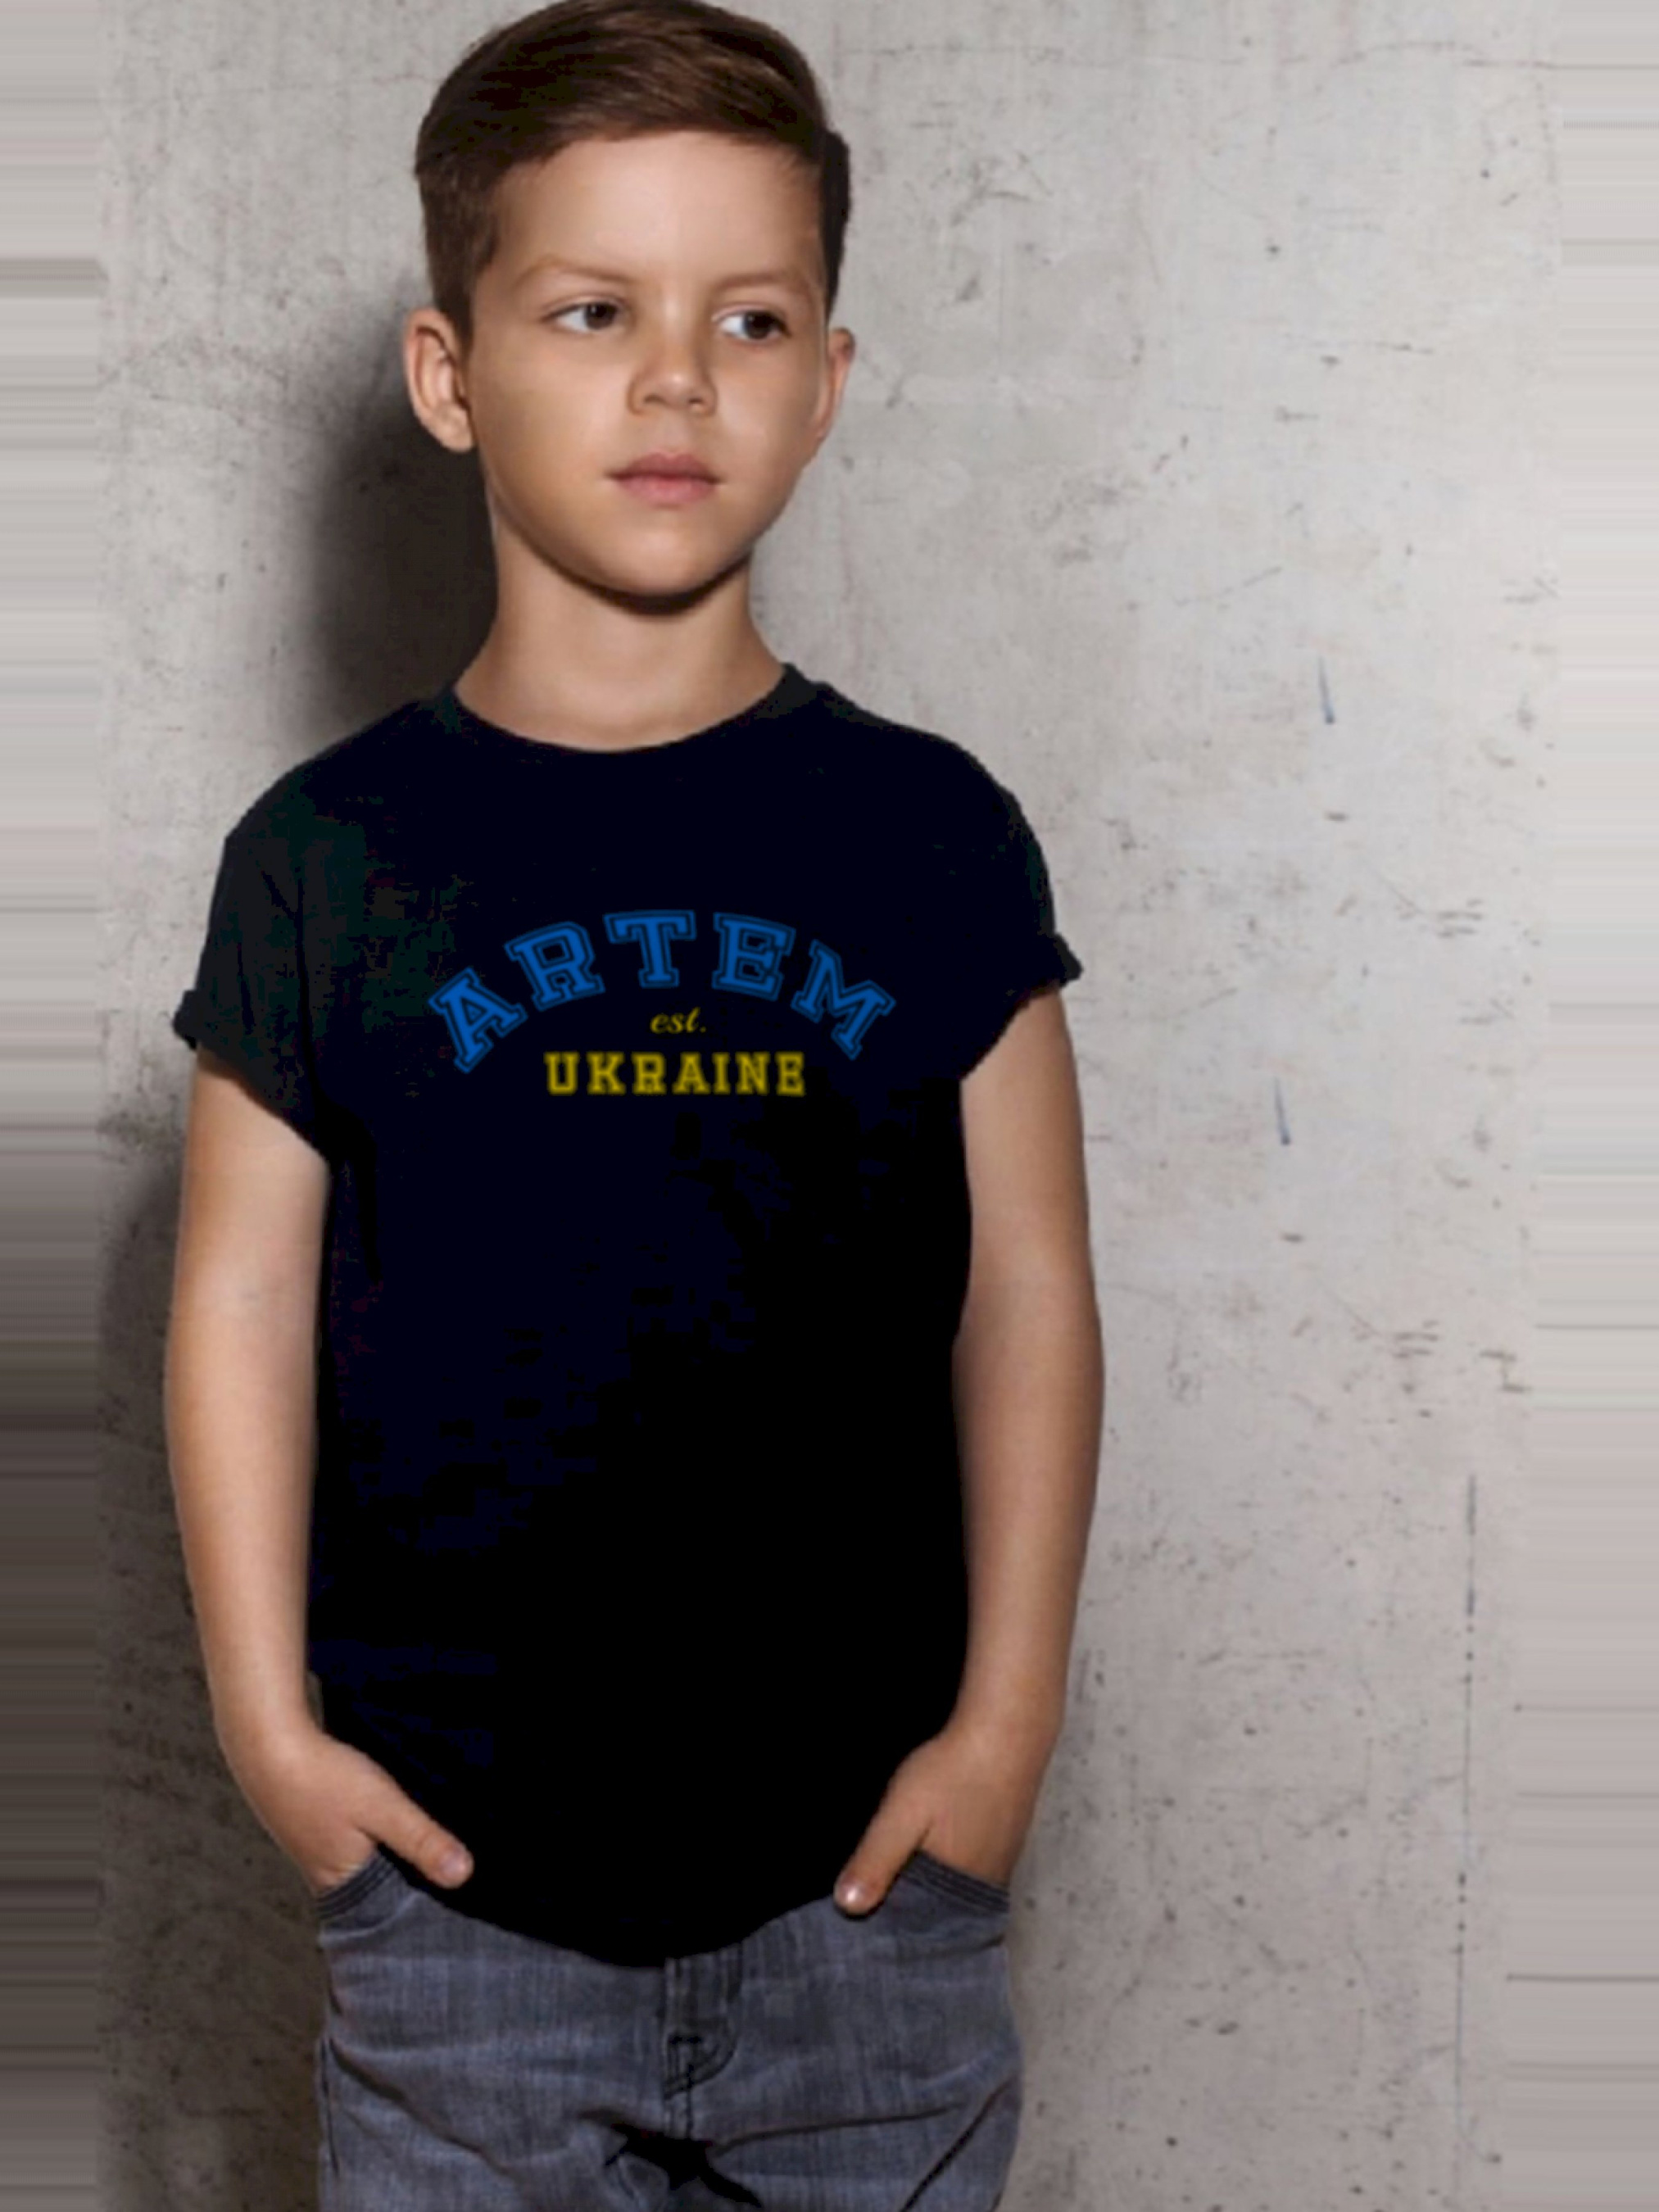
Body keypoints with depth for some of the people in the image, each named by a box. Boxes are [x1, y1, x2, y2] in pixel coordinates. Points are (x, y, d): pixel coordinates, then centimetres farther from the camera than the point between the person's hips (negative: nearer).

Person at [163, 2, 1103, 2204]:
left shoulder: (929, 837, -2)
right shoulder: (330, 854, -3)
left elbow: (1028, 1295, 0)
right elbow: (245, 1301, 0)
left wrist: (1008, 1716, -3)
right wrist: (269, 1721, -4)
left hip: (870, 1857, 1)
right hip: (450, 1874, 0)